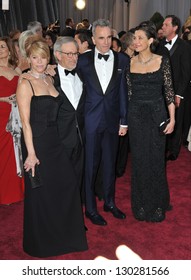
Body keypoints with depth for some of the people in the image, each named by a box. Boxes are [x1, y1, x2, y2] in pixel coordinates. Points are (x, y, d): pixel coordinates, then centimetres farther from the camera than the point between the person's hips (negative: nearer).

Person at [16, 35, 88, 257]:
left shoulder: (49, 79, 9)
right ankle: (42, 241, 31)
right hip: (37, 143, -7)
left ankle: (64, 232, 36)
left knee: (67, 186, 12)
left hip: (55, 141, 7)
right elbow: (25, 122, -16)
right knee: (40, 193, 8)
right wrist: (31, 153, -17)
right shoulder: (25, 83, -12)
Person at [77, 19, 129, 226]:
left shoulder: (122, 60, 1)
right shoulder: (82, 60, -2)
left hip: (112, 120, 2)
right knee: (90, 166, 7)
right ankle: (90, 209, 22)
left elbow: (124, 92, 1)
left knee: (110, 164, 15)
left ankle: (110, 202, 34)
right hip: (90, 121, -1)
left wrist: (124, 121, 0)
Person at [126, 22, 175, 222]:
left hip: (156, 114, -1)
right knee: (139, 160, 9)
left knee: (156, 159, 6)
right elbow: (128, 92, 6)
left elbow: (169, 91, -1)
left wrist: (172, 119, -5)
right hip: (136, 116, 2)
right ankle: (141, 204, 26)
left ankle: (157, 204, 27)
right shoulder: (130, 63, 3)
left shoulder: (162, 61, -3)